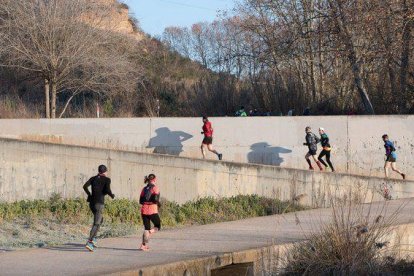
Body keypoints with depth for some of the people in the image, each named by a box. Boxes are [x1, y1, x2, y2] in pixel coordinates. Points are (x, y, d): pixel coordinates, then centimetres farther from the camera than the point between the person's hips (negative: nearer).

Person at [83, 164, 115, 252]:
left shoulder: (93, 178, 12)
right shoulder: (107, 179, -2)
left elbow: (85, 186, -1)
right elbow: (107, 190, -14)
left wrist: (89, 195, 12)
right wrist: (112, 195, 6)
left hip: (91, 202, 6)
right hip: (99, 203, -6)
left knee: (100, 219, 27)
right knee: (96, 223, -7)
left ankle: (94, 238, 17)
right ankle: (89, 242, -21)